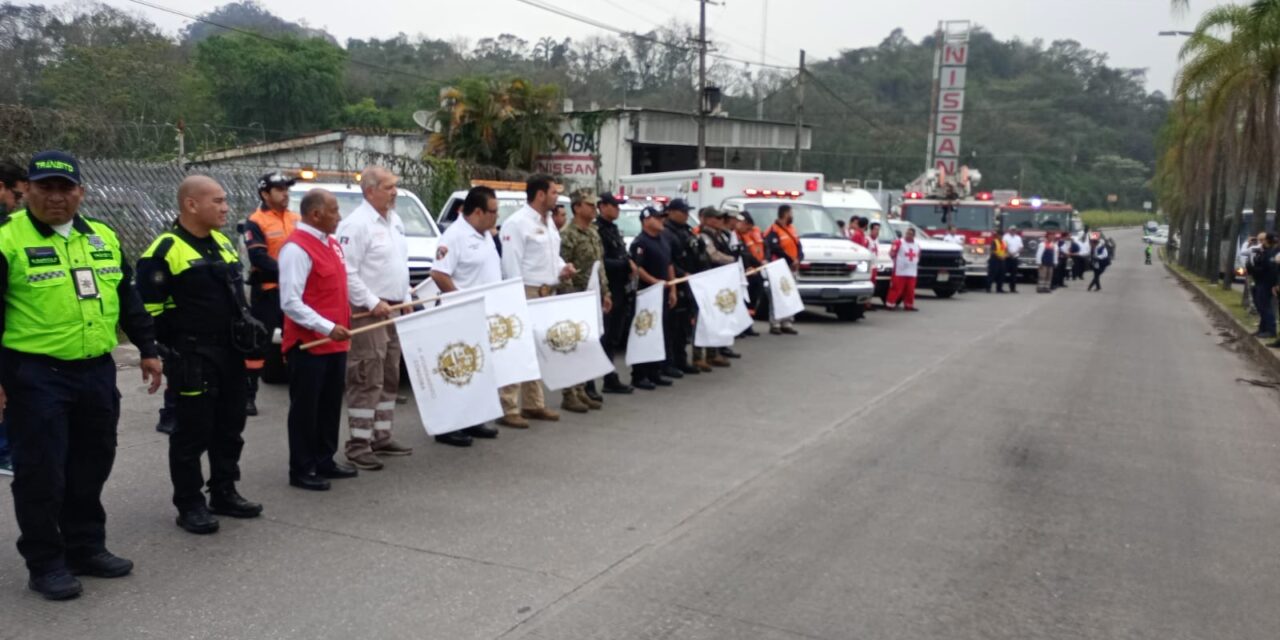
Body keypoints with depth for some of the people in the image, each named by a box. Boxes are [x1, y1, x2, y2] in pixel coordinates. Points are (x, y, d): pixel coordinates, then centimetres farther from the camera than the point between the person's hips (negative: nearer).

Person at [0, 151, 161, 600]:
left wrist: (148, 350, 16)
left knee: (91, 466, 14)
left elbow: (128, 299, 18)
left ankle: (87, 548, 28)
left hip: (97, 371, 6)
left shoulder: (103, 238, 10)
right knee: (40, 472, 0)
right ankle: (45, 564, 14)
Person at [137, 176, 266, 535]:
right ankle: (189, 505, 11)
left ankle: (224, 494, 27)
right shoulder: (165, 251, -13)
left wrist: (245, 327, 14)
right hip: (193, 357, -8)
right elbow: (149, 309, -14)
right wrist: (180, 341, -12)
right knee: (192, 433, 0)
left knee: (230, 428, 14)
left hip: (230, 353, 8)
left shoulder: (222, 242, 13)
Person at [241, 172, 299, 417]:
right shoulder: (255, 222, -8)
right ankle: (248, 396, 6)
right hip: (267, 292, -6)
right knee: (258, 345, -1)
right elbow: (259, 258, -19)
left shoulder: (296, 220, 11)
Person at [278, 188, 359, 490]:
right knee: (305, 408, 2)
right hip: (309, 344, -9)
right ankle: (301, 470, 12)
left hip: (335, 342, 9)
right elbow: (290, 303, -22)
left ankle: (325, 461, 28)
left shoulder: (331, 243, 12)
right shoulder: (296, 248, -17)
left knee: (330, 405, 16)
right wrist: (327, 328, -24)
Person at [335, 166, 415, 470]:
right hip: (368, 312, -9)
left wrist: (406, 299, 15)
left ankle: (382, 436, 24)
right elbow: (346, 272, -19)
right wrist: (372, 303, -19)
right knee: (367, 380, -7)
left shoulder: (394, 219, 14)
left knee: (390, 377, 14)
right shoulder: (356, 225, -14)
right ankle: (358, 444, 0)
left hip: (392, 310, 9)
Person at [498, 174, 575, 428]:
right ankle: (509, 409, -6)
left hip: (547, 294, 9)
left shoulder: (549, 222, 17)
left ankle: (534, 404, 24)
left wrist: (562, 267, 6)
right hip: (527, 293, -9)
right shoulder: (517, 222, -13)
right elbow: (511, 264, -17)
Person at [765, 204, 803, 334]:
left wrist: (798, 259, -5)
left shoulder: (791, 228, 16)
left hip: (792, 268, 9)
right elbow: (776, 249, -20)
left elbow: (798, 246, 14)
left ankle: (787, 323, 16)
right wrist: (791, 260, -17)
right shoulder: (773, 230, -11)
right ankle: (775, 324, -6)